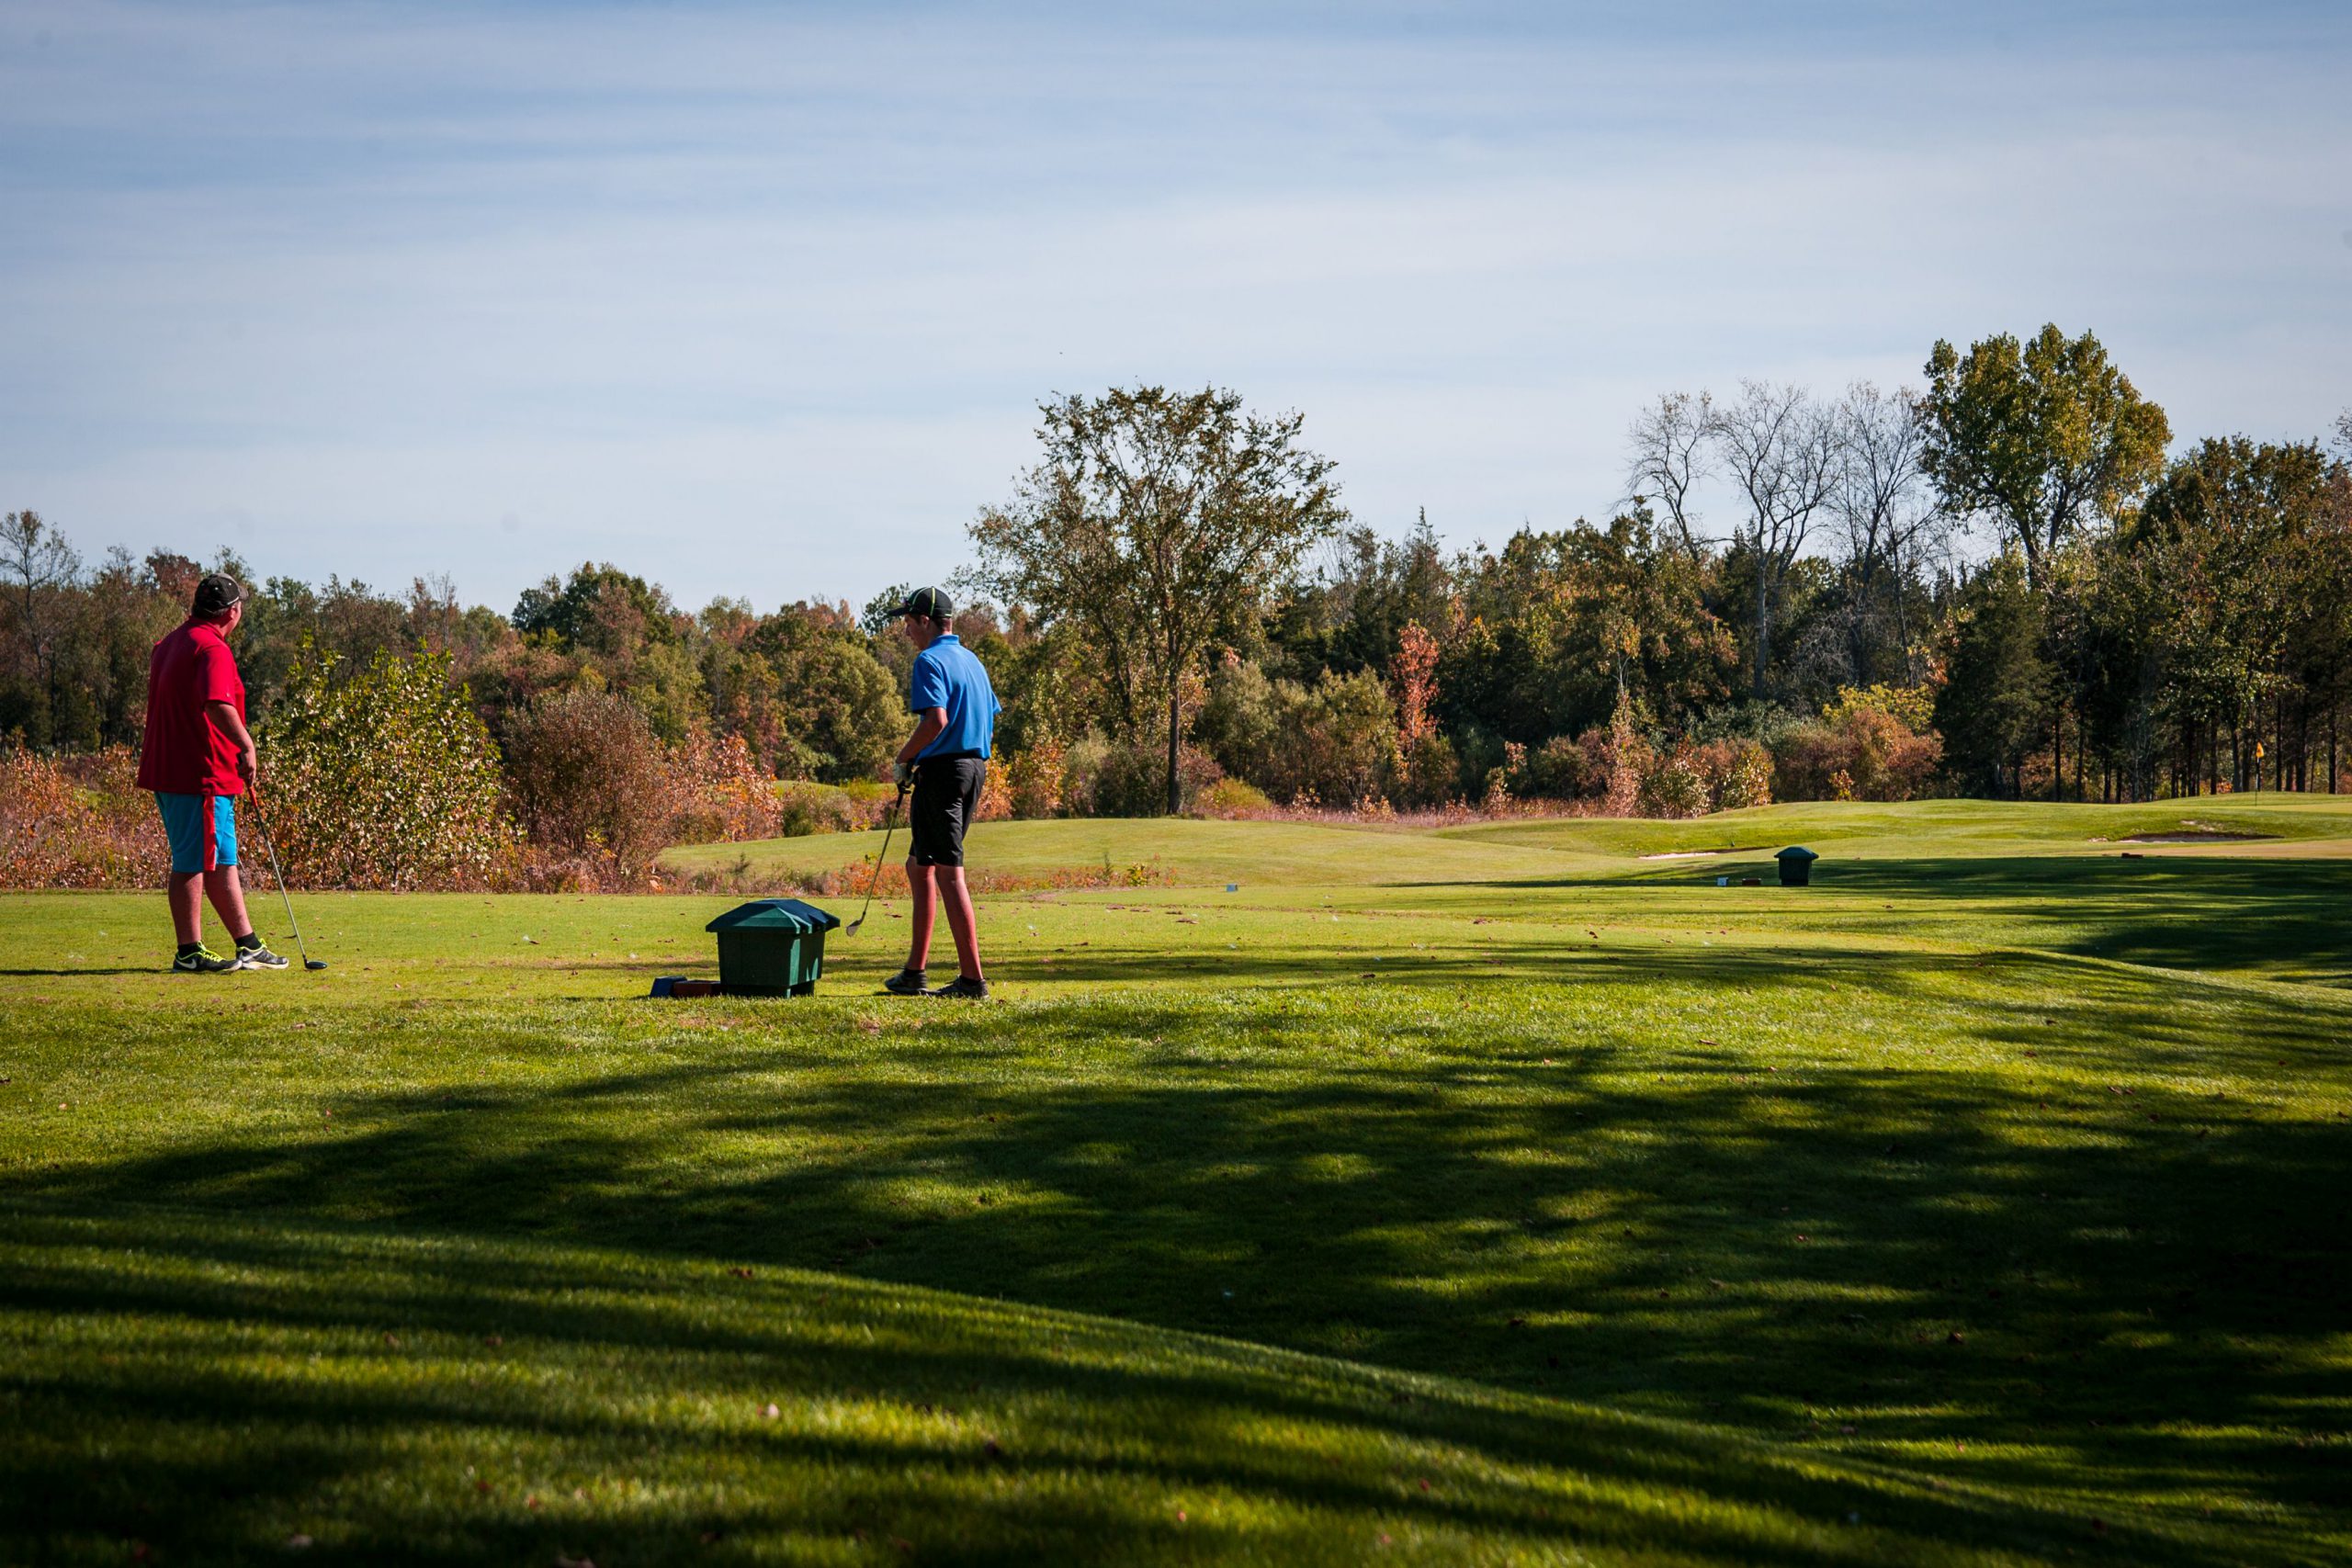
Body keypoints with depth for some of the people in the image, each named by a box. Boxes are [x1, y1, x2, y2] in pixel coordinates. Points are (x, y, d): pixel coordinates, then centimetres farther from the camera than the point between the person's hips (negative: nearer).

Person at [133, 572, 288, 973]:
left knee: (220, 862, 12)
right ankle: (189, 953, -1)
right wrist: (246, 746, -25)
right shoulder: (212, 648, -15)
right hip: (201, 775, -10)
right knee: (194, 863, -5)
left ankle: (249, 946, 17)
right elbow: (217, 705, -30)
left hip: (168, 770, 10)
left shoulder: (169, 643, 16)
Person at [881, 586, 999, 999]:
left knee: (948, 873, -9)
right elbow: (990, 724, 21)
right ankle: (914, 972, 19)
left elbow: (936, 719, -23)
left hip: (942, 770, -9)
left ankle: (973, 978, -13)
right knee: (919, 866, 17)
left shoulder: (930, 661, -11)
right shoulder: (972, 661, 18)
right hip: (975, 767, 9)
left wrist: (903, 760, -11)